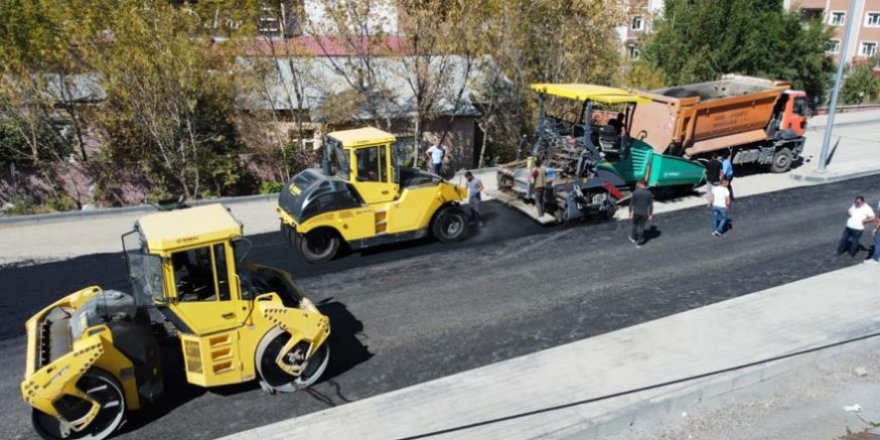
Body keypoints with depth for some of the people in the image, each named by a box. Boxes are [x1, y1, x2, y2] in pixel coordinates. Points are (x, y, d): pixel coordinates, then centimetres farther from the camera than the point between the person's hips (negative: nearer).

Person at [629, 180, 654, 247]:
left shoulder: (635, 192, -14)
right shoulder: (649, 193, -7)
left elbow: (632, 203, -9)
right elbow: (651, 205, -3)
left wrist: (630, 211, 3)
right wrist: (650, 214, 6)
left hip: (636, 212, -1)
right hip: (644, 213, 1)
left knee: (635, 225, 22)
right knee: (641, 227, 11)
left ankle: (634, 238, 41)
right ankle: (639, 243, 17)